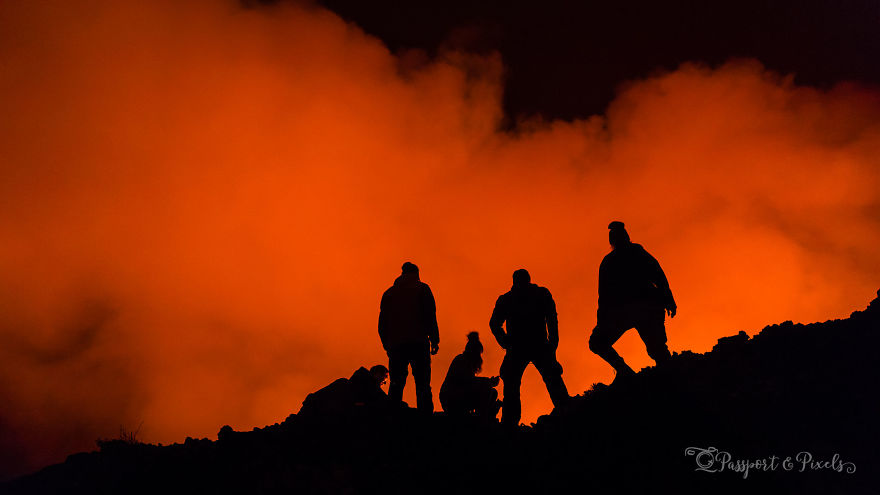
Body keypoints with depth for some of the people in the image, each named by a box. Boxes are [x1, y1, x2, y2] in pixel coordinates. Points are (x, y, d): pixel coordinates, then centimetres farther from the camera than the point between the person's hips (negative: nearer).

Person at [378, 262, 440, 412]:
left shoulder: (389, 293, 18)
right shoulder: (422, 288, 7)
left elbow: (382, 322, 15)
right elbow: (430, 316, -2)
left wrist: (387, 345, 16)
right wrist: (435, 341, -1)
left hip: (395, 344, 3)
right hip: (418, 343, -3)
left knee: (396, 386, 4)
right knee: (423, 385, -5)